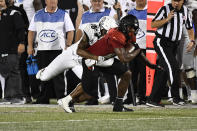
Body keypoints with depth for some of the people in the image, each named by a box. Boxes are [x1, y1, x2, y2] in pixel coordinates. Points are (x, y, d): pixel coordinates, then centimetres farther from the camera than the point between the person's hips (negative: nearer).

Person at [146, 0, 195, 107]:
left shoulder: (185, 11, 8)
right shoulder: (165, 9, -10)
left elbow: (189, 27, 18)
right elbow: (153, 24, -13)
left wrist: (192, 41, 4)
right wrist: (167, 19, -25)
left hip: (173, 45, 6)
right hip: (162, 43, -6)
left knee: (162, 72, 6)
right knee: (173, 67, -19)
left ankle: (152, 100, 8)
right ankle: (176, 97, -13)